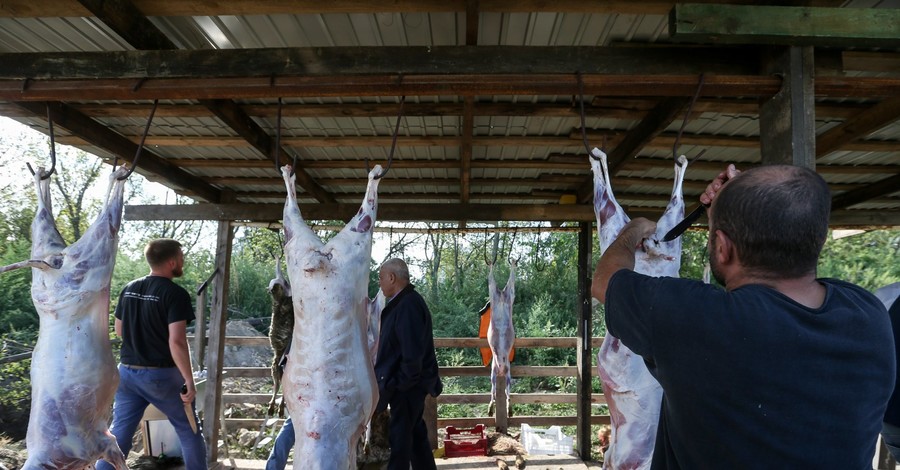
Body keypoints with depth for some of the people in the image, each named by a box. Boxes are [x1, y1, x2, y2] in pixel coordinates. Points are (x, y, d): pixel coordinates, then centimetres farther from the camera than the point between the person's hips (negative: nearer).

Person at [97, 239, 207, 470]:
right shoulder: (175, 293, -17)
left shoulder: (129, 289, 5)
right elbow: (176, 341, -24)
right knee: (189, 431, 12)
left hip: (127, 372, 6)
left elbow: (119, 330, 15)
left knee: (119, 433, 11)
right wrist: (189, 381, -19)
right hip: (162, 375, -6)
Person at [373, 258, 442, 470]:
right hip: (408, 384, 10)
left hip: (406, 386, -10)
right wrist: (394, 381, 16)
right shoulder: (402, 302, 10)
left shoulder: (408, 305, -21)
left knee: (400, 437, 0)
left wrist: (401, 383, -18)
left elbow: (412, 353, -26)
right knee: (416, 433, 17)